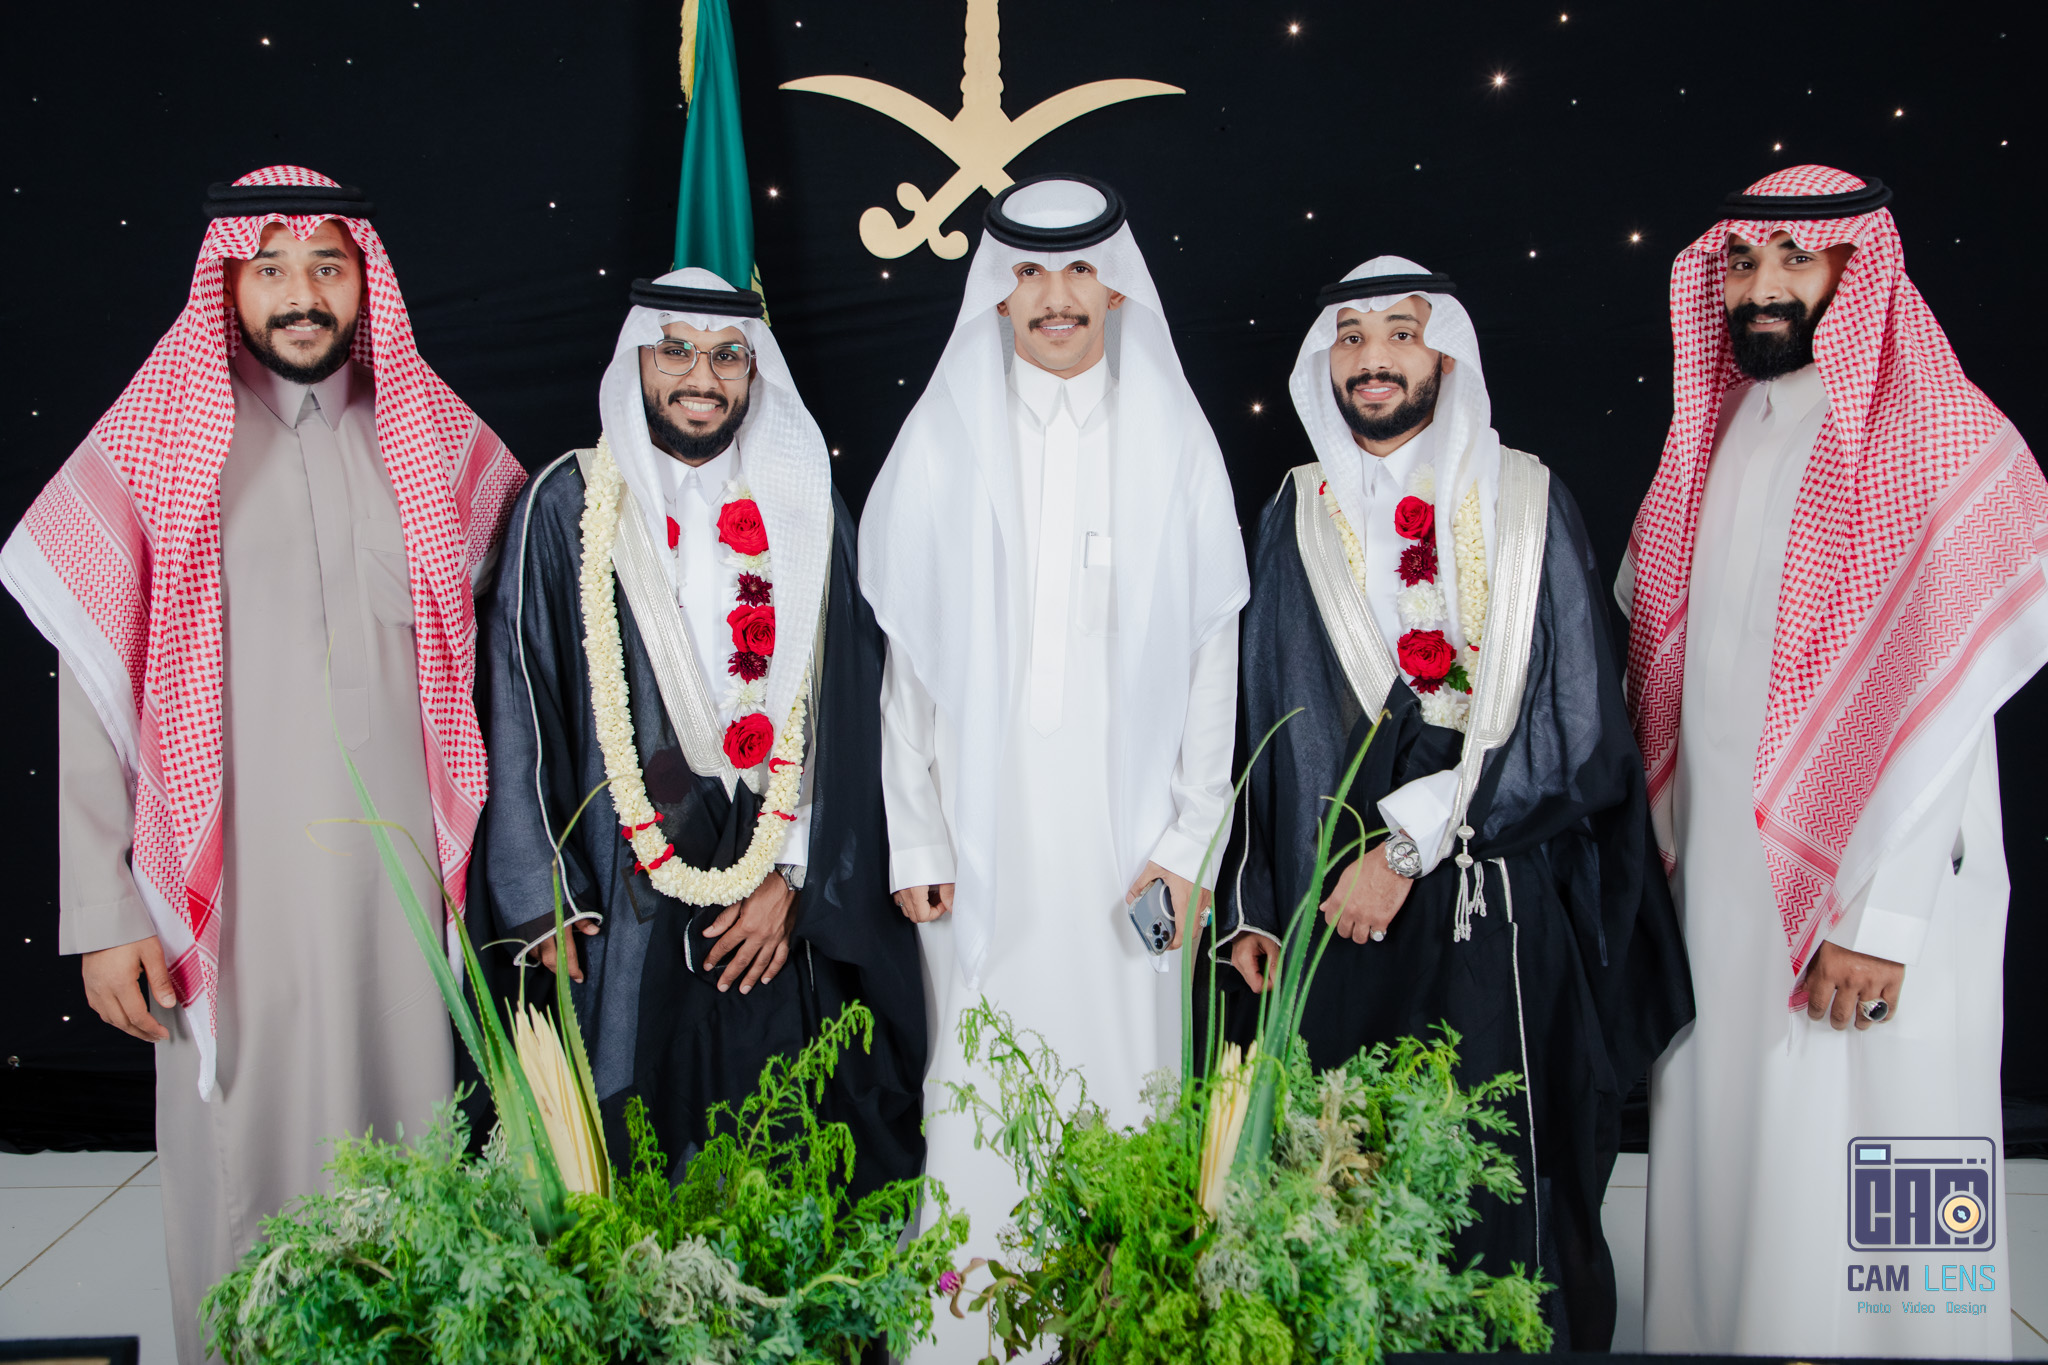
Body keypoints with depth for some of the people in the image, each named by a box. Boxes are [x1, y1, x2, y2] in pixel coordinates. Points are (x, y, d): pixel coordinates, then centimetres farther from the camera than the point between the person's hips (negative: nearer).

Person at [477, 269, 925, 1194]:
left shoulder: (804, 508, 6)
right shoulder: (568, 505, 2)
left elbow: (842, 710, 3)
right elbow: (522, 709, 2)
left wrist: (793, 875, -5)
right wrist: (542, 897, -3)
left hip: (788, 895, 1)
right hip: (628, 900, -1)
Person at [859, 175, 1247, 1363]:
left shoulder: (1174, 442, 4)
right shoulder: (945, 442, 4)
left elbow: (1211, 653, 3)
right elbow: (909, 654, 4)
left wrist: (1188, 841, -3)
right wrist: (915, 840, -1)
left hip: (1126, 816, 0)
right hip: (986, 817, 0)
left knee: (1125, 1067, 3)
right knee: (982, 1085, 3)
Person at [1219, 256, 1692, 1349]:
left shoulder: (1527, 503, 3)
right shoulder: (1295, 516, 11)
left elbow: (1576, 720, -5)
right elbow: (1265, 725, 12)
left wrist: (1410, 845, -10)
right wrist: (1249, 906, 7)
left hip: (1501, 917, -2)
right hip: (1338, 915, 2)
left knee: (1503, 1170, -2)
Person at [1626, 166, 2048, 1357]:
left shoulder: (1945, 441, -8)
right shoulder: (1720, 435, 13)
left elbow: (1948, 696, -15)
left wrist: (1879, 915, -19)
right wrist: (1663, 851, 9)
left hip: (1865, 899, -6)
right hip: (1718, 876, 6)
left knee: (1854, 1196, -2)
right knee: (1728, 1158, 11)